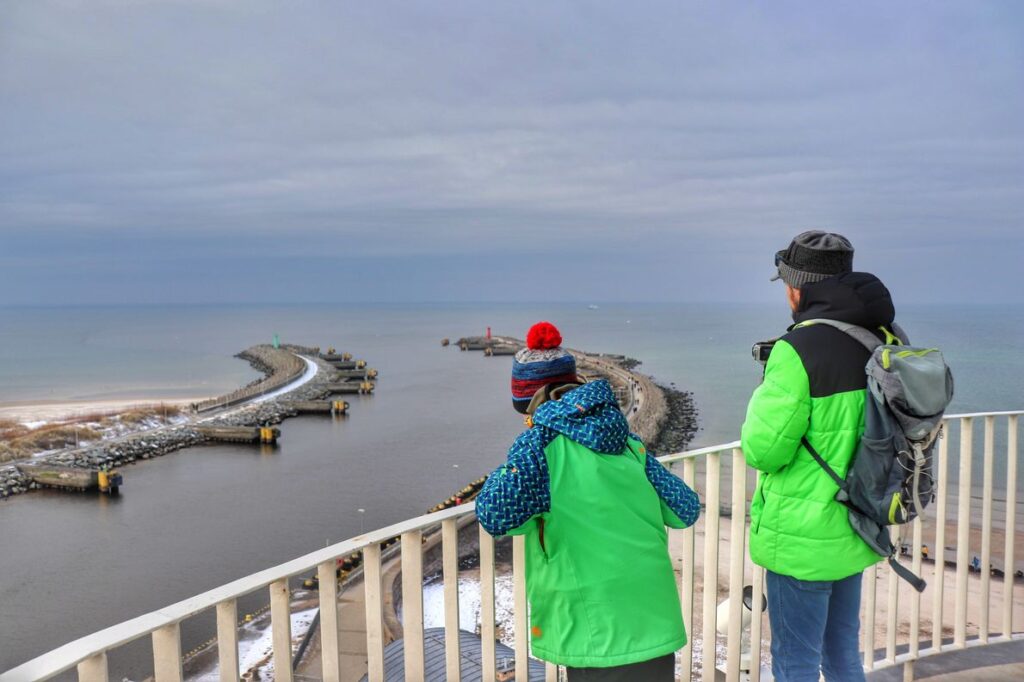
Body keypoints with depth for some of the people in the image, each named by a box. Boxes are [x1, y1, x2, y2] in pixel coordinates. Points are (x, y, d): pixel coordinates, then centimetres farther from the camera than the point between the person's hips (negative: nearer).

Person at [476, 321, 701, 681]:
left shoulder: (542, 442, -10)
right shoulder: (628, 442, 5)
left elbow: (494, 515, -17)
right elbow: (686, 510, 8)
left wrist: (513, 464, -1)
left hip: (599, 634, -5)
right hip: (655, 626, 5)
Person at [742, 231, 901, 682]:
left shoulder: (799, 350, -23)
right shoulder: (881, 342, 2)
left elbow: (761, 449, -19)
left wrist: (764, 394, -3)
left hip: (802, 539, -8)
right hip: (853, 532, 8)